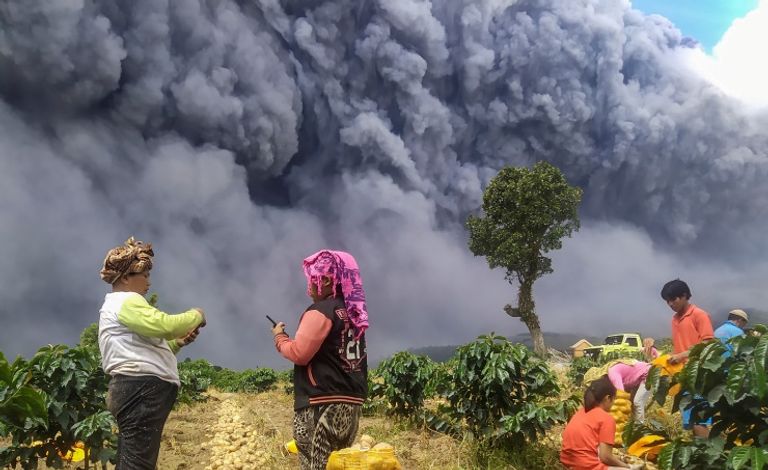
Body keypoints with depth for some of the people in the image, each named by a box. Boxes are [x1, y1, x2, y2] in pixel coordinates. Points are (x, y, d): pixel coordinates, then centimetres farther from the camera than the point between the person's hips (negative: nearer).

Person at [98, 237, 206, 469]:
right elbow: (164, 325, -22)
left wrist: (178, 342, 13)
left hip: (137, 388, 11)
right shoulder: (126, 301, -7)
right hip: (142, 389, -11)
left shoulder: (118, 305, 27)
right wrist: (196, 315, -4)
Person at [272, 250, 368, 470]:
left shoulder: (320, 311, -10)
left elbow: (299, 353, -13)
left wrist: (280, 336, 3)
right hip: (351, 403, 8)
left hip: (323, 404, -8)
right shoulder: (353, 313, 15)